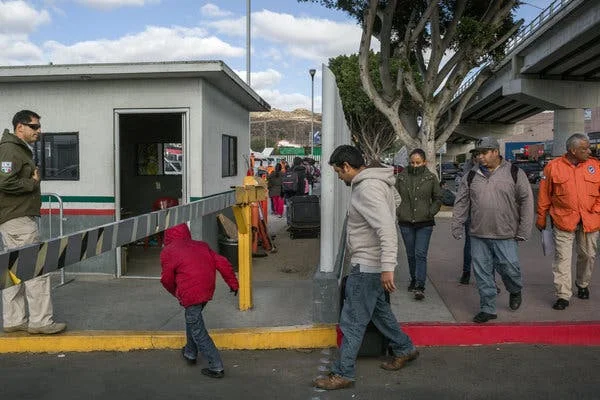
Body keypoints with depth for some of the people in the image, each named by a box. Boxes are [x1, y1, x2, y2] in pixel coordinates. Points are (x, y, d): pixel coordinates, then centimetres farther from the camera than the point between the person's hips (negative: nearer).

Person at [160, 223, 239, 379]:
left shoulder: (168, 251, 1)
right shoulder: (201, 245, 15)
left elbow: (167, 279, 2)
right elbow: (222, 263, 10)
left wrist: (176, 293, 22)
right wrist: (233, 283, 16)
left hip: (190, 293, -7)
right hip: (207, 290, 7)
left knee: (197, 330, 1)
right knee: (192, 320, 28)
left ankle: (216, 367, 0)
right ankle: (190, 353, 42)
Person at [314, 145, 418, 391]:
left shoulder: (367, 188, -22)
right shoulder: (371, 183, 10)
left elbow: (387, 229, -31)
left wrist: (387, 267, -34)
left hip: (368, 266, -10)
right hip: (371, 263, 11)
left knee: (352, 322, 0)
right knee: (378, 309, 25)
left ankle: (343, 374, 11)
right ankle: (404, 349, 41)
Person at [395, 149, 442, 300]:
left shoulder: (431, 178, 0)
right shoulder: (401, 177, 2)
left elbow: (438, 198, 9)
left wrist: (431, 212, -3)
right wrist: (398, 212, 1)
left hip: (424, 223, -2)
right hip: (406, 222, 2)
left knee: (420, 254, -9)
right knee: (411, 254, 13)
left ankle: (420, 287, -9)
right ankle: (414, 280, 29)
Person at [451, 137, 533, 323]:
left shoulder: (515, 173, 0)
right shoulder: (471, 177, 8)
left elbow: (526, 201, 0)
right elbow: (461, 204, 11)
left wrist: (523, 231, -4)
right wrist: (457, 227, 4)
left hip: (505, 236, -3)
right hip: (478, 235, 3)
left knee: (509, 268, 1)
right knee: (483, 274, 6)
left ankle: (515, 292, 34)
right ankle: (488, 309, 19)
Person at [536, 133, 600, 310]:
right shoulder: (553, 167, -4)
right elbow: (544, 195, 1)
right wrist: (541, 217, 3)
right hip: (563, 220, -3)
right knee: (562, 258, -3)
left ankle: (583, 285, 39)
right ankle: (563, 295, 3)